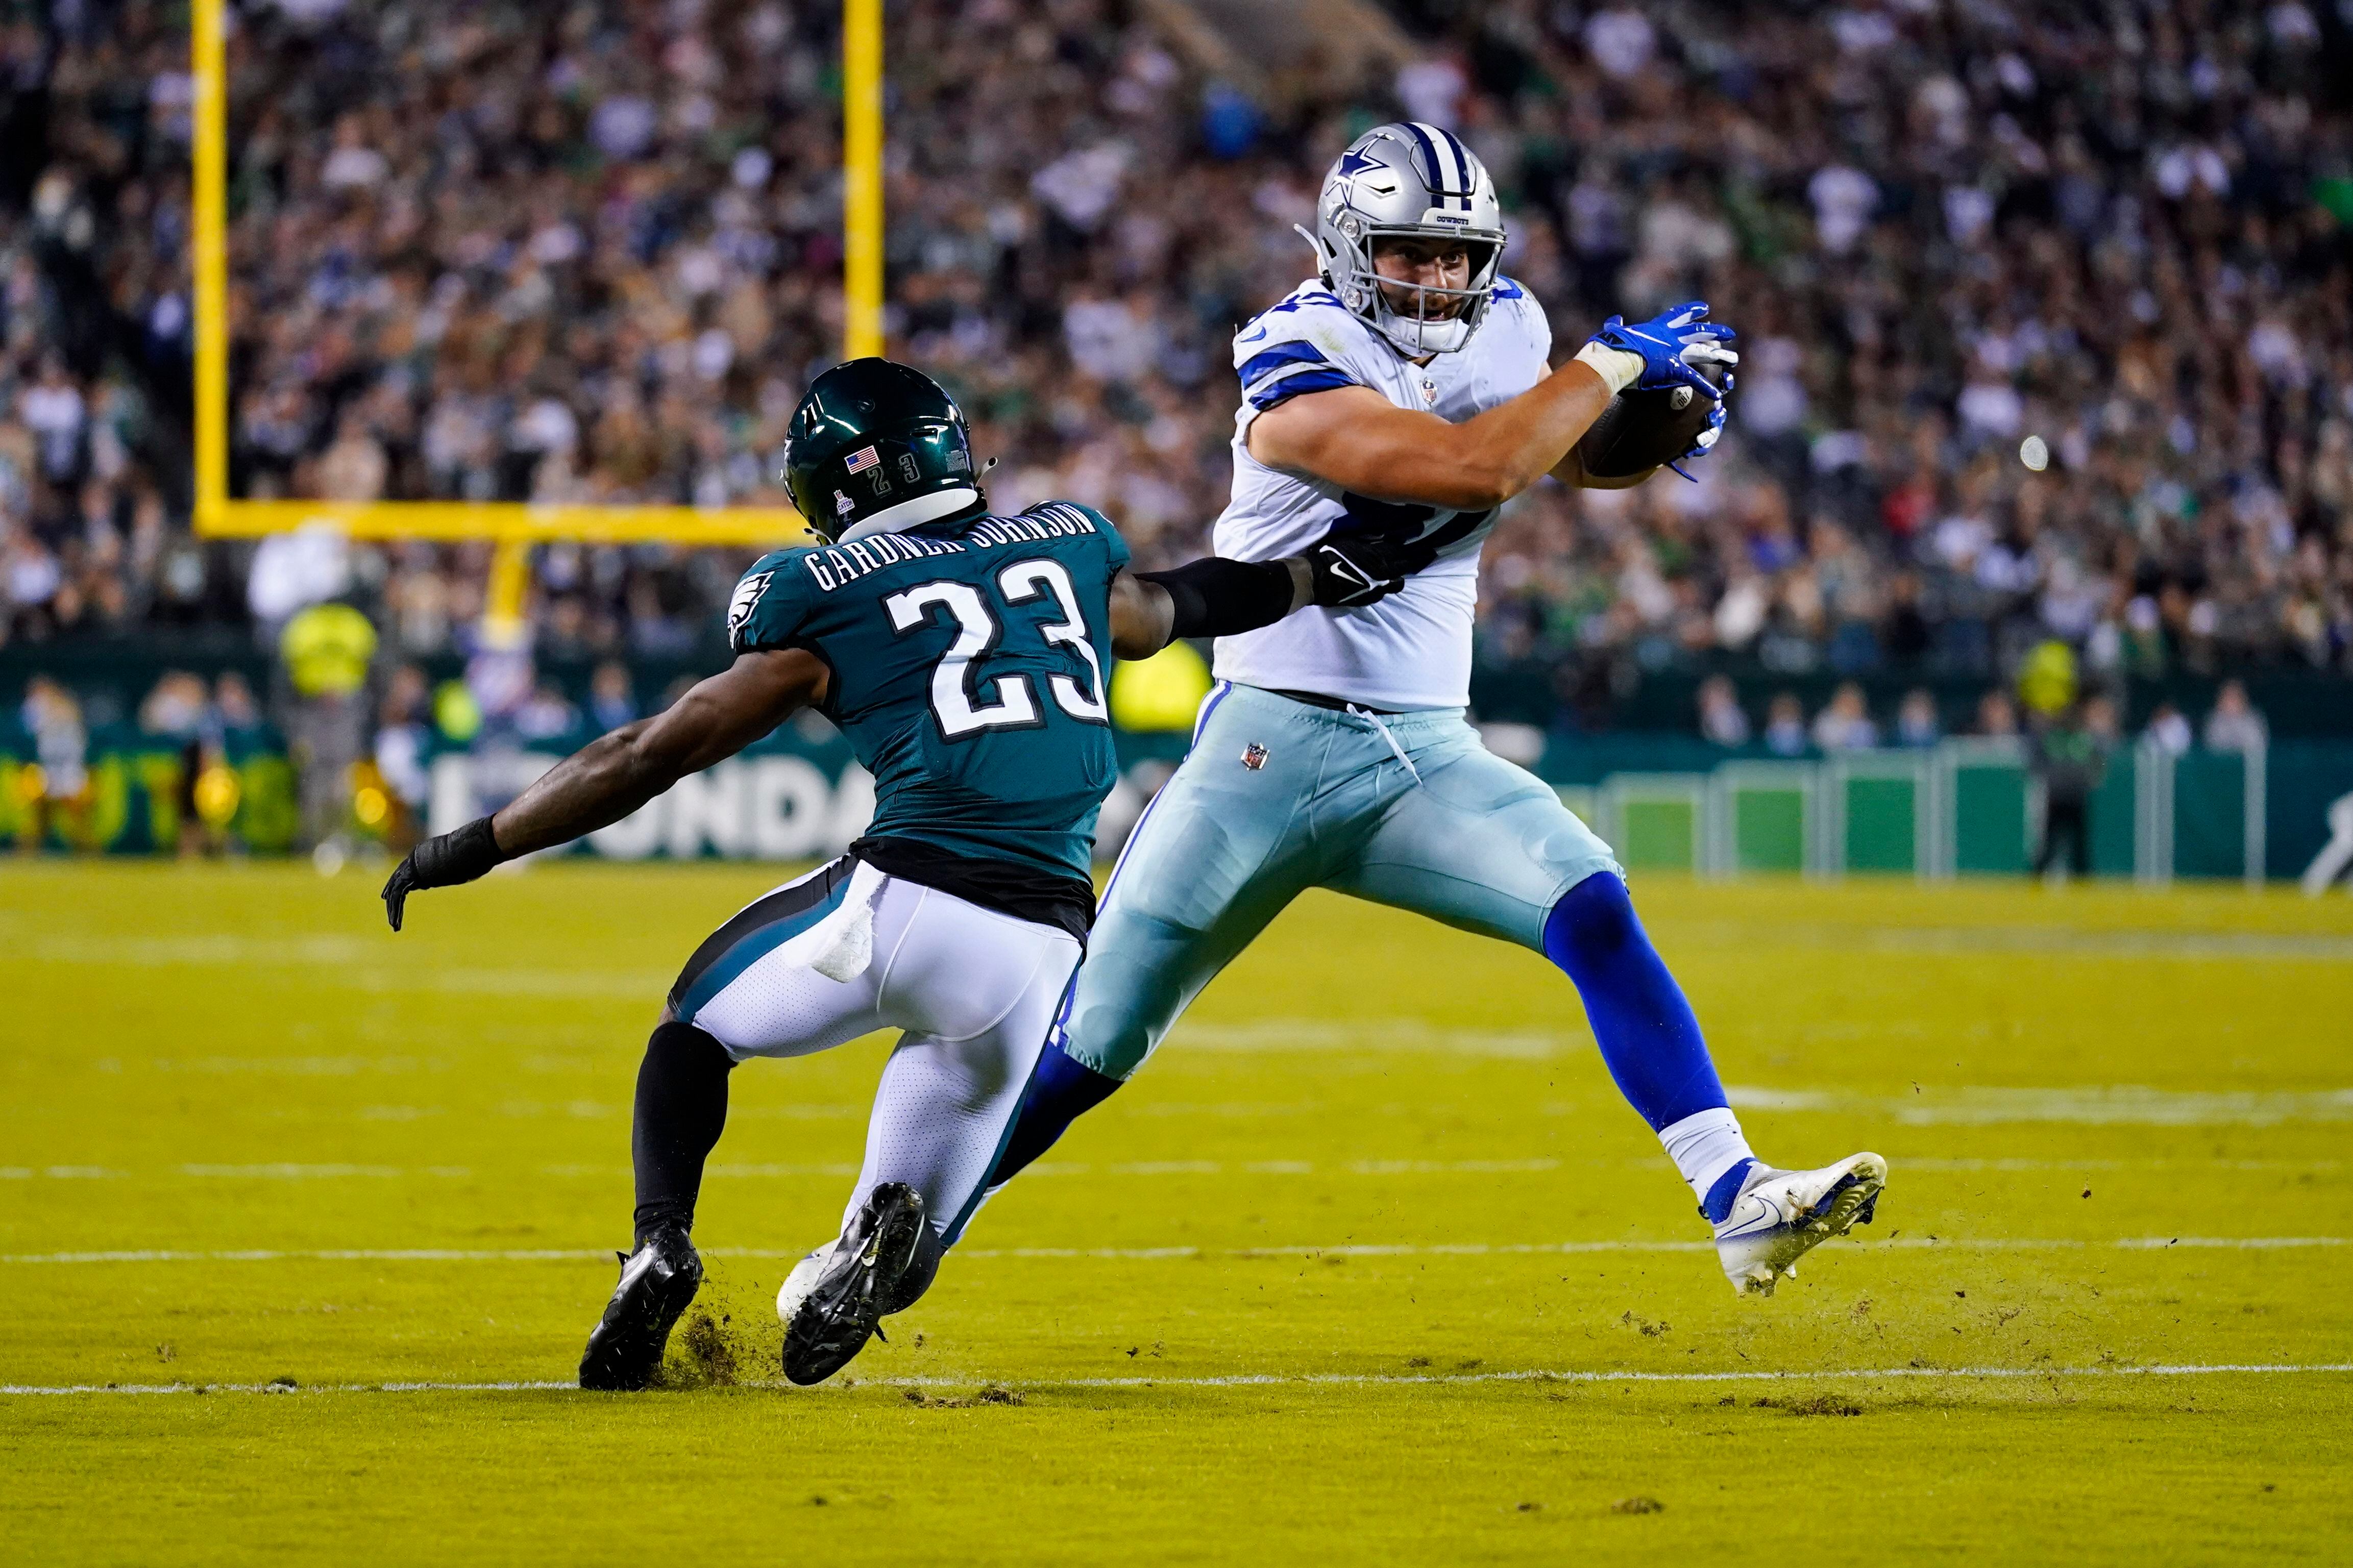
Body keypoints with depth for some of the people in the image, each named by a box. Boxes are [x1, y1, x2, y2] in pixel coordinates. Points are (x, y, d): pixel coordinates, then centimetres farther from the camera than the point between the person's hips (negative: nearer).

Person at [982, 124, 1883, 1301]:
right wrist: (1612, 362, -17)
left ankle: (1740, 1204, -21)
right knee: (1087, 1049, 0)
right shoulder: (1296, 369, -17)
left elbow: (1575, 459, 22)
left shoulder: (1504, 333, 4)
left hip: (1426, 756, 5)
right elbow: (1478, 466, -28)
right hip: (1266, 749, -5)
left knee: (1596, 918, -18)